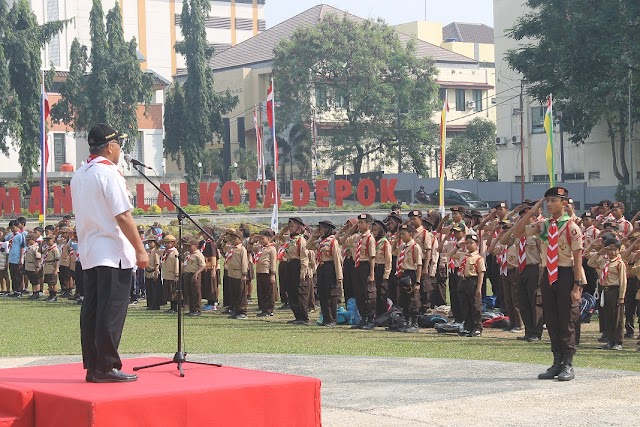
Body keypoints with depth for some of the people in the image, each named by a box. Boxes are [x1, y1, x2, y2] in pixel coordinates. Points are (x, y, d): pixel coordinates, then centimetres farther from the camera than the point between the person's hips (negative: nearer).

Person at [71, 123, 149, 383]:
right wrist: (140, 249, -13)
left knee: (91, 311, 9)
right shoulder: (108, 173, -12)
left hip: (89, 253, 9)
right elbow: (123, 216, -17)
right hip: (113, 253, -9)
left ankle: (92, 367, 12)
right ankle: (106, 368, -6)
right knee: (112, 312, -6)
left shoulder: (79, 176, 14)